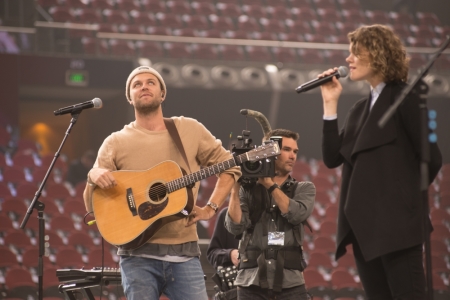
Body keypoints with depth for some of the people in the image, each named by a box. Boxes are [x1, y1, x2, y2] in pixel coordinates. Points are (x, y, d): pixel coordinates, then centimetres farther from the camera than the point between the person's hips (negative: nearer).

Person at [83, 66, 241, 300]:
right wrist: (94, 177, -17)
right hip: (138, 254, -1)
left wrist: (211, 208, 4)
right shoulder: (115, 144, 6)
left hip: (184, 253, 1)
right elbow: (93, 206, 5)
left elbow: (229, 166, 17)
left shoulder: (189, 130, 9)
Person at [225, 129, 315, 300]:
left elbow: (297, 214, -9)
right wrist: (235, 186, -9)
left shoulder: (304, 189, 12)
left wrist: (270, 184, -6)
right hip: (251, 281, 0)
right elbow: (235, 227, -5)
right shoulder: (247, 189, 8)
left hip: (290, 282, 0)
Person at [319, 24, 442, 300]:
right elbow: (333, 158, 9)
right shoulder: (360, 109, 19)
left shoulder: (405, 99, -3)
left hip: (396, 223, -8)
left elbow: (431, 158, -8)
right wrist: (330, 104, 7)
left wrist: (406, 197, -1)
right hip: (364, 225, 8)